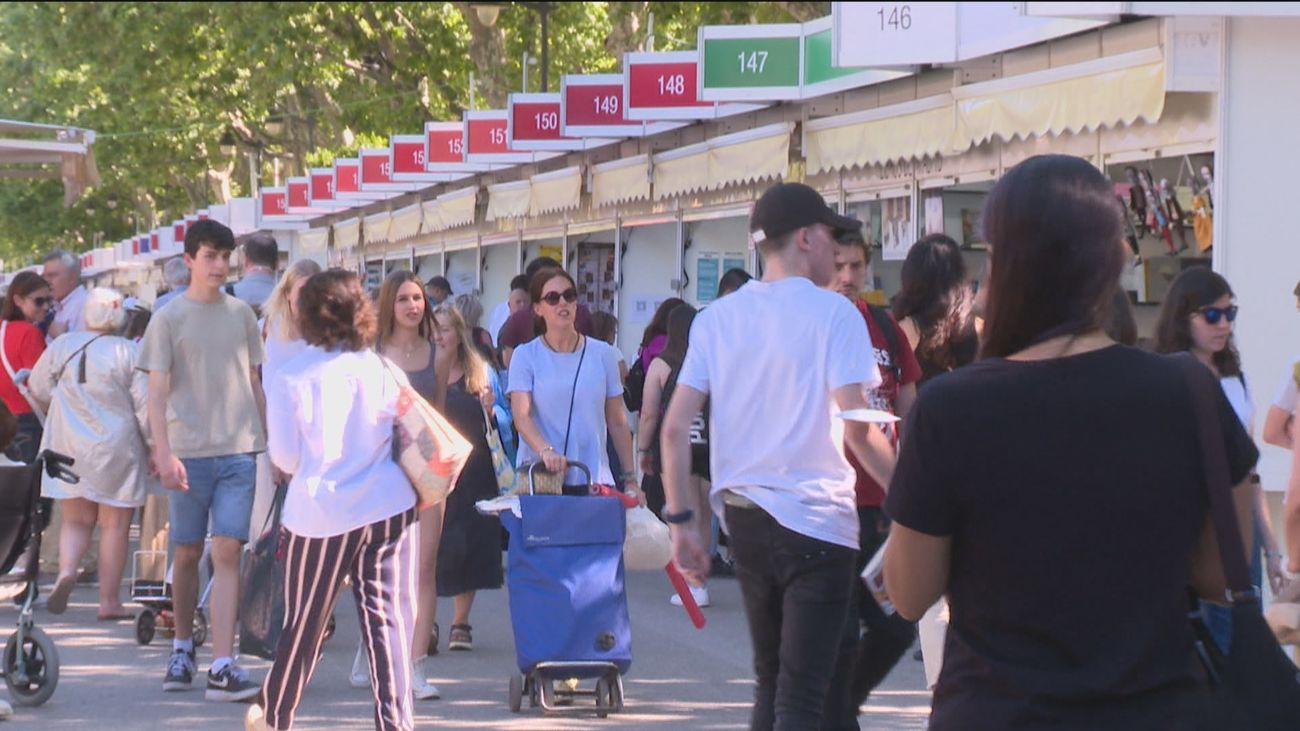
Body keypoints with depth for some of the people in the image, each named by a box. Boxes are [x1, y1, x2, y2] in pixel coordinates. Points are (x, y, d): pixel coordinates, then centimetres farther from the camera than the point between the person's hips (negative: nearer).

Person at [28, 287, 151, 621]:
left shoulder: (61, 347, -1)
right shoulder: (129, 352, -11)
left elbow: (39, 389, 11)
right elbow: (145, 405, -10)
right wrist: (154, 446, 1)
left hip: (68, 446, 3)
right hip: (116, 448, -3)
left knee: (75, 519, 14)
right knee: (114, 525, 6)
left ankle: (66, 569, -13)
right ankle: (109, 600, 6)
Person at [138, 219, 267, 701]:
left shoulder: (241, 314, 11)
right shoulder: (169, 319, 1)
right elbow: (156, 391, -3)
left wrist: (273, 441, 14)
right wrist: (164, 453, -14)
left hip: (239, 449, 1)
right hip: (188, 452, -1)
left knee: (227, 552, -8)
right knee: (187, 553, 8)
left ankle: (223, 667, -14)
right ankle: (182, 648, 28)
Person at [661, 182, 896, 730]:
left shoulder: (716, 318, 8)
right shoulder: (832, 314, -8)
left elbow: (674, 428, 2)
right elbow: (858, 431, -15)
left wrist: (682, 522, 6)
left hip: (743, 519, 6)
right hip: (814, 519, -6)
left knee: (771, 681, 18)